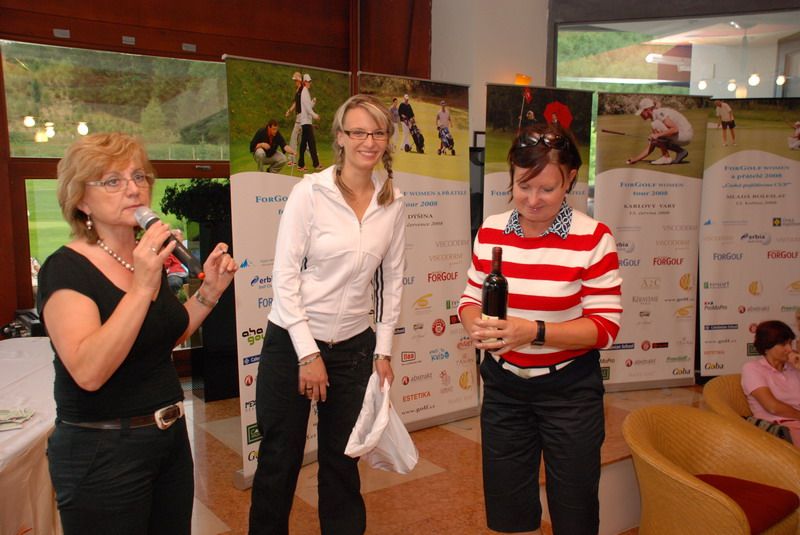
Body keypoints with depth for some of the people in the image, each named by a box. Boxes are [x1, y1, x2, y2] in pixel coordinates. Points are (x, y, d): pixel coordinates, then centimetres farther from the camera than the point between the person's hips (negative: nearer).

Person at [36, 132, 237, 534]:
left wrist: (209, 291, 2)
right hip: (102, 452, -7)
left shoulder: (149, 256, 4)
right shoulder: (67, 268, -18)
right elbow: (88, 372, -30)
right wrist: (142, 287, -34)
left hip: (170, 436, 7)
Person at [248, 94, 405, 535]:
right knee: (279, 459, 10)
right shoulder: (310, 192, -11)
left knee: (342, 458, 16)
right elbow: (285, 275, -12)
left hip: (354, 346, 3)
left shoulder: (393, 203, 2)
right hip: (292, 343, -3)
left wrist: (383, 350, 6)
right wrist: (308, 353, -13)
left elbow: (392, 280, 7)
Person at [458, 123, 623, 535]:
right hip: (503, 385, 3)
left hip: (569, 390, -3)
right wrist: (475, 324, -16)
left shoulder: (592, 238, -13)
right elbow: (471, 297, 7)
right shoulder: (491, 231, -1)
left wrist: (535, 331, -28)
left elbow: (605, 326, -14)